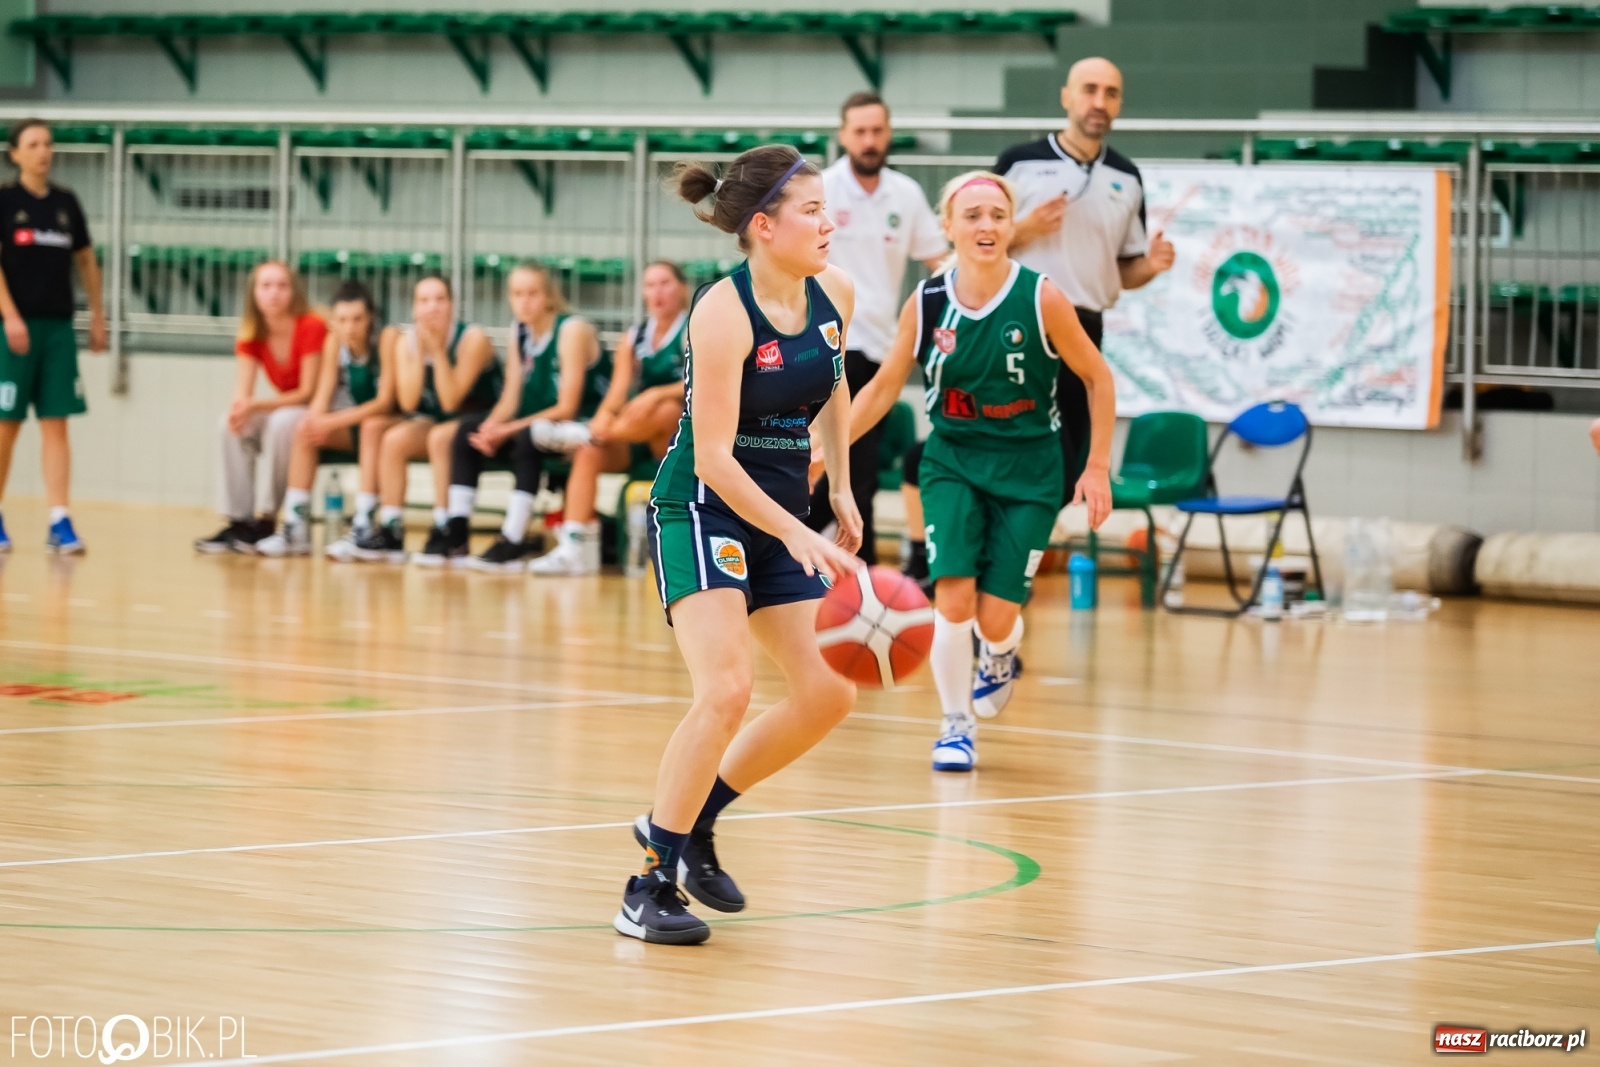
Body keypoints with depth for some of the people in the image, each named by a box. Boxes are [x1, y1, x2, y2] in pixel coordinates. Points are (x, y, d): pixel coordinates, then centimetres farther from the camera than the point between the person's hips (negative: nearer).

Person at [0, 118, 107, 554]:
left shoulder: (66, 203, 10)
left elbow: (86, 261, 18)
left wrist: (97, 317, 14)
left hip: (59, 325, 3)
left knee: (56, 424, -2)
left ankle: (59, 524, -6)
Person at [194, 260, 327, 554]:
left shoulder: (311, 327, -20)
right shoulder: (251, 335, -3)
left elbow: (308, 393, -20)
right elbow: (242, 393, -9)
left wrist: (255, 405, -30)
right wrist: (239, 408, -34)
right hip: (283, 407, 6)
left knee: (283, 422, -34)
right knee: (233, 423, -20)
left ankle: (265, 520, -25)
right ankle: (238, 521, -19)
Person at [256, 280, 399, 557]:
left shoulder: (388, 337, -19)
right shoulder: (334, 340, -4)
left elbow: (385, 401, -23)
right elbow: (323, 392, -7)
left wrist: (334, 421, -32)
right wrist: (313, 419, -31)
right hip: (354, 424, 6)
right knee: (304, 430, -16)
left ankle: (363, 527, -40)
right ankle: (295, 528, -19)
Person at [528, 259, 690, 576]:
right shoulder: (634, 339, 13)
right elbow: (618, 390, 2)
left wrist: (658, 393, -28)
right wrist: (604, 416, -19)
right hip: (637, 442, 5)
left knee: (666, 410, -38)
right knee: (589, 452, -22)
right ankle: (575, 546, -30)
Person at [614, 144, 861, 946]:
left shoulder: (833, 293, -1)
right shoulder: (723, 313, -22)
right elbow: (713, 456, -24)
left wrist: (841, 490, 15)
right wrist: (800, 538, -29)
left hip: (782, 512, 8)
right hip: (701, 510, -8)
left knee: (829, 695, 4)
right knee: (726, 688, -23)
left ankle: (689, 821, 21)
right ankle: (652, 883, -14)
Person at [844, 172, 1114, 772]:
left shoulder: (1041, 300, -15)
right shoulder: (926, 304, -8)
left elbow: (1098, 379, -3)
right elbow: (882, 389, 4)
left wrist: (1098, 467, -5)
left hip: (1027, 472, -1)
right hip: (953, 462, 1)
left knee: (995, 619, -7)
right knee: (953, 599, -15)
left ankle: (1000, 657, 32)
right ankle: (956, 726, 6)